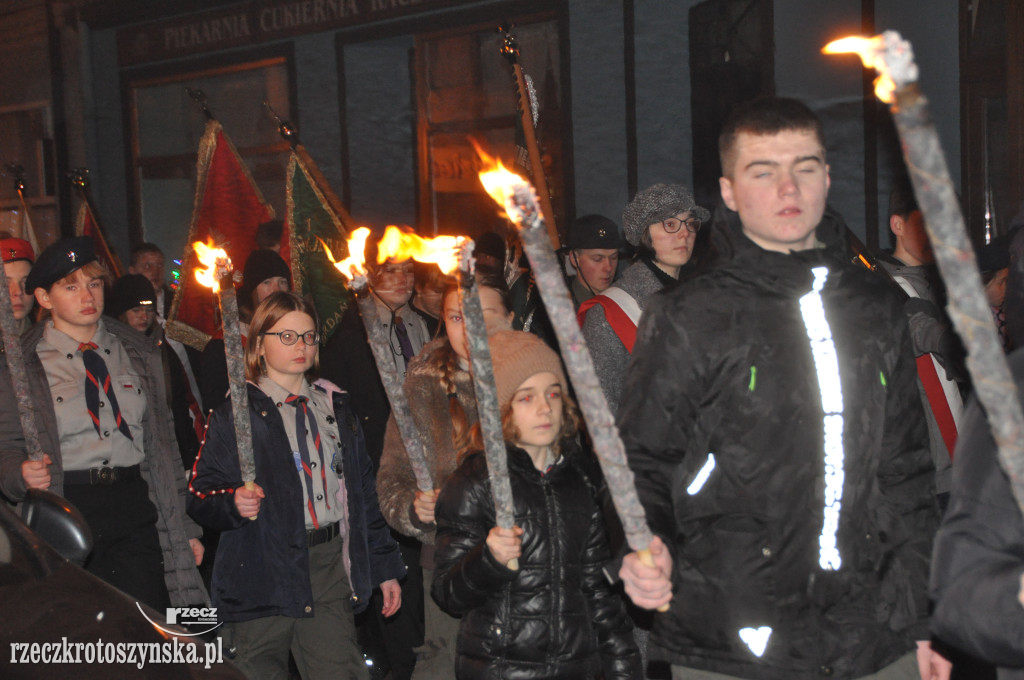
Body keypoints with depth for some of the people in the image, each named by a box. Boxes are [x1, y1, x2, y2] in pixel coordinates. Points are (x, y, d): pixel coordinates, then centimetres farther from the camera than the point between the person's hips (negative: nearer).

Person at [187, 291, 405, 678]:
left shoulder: (335, 406, 15)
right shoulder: (234, 414, 1)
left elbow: (363, 491, 17)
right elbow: (200, 496, -3)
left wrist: (385, 567, 15)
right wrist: (234, 502, -24)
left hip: (332, 564, 4)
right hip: (263, 572, -3)